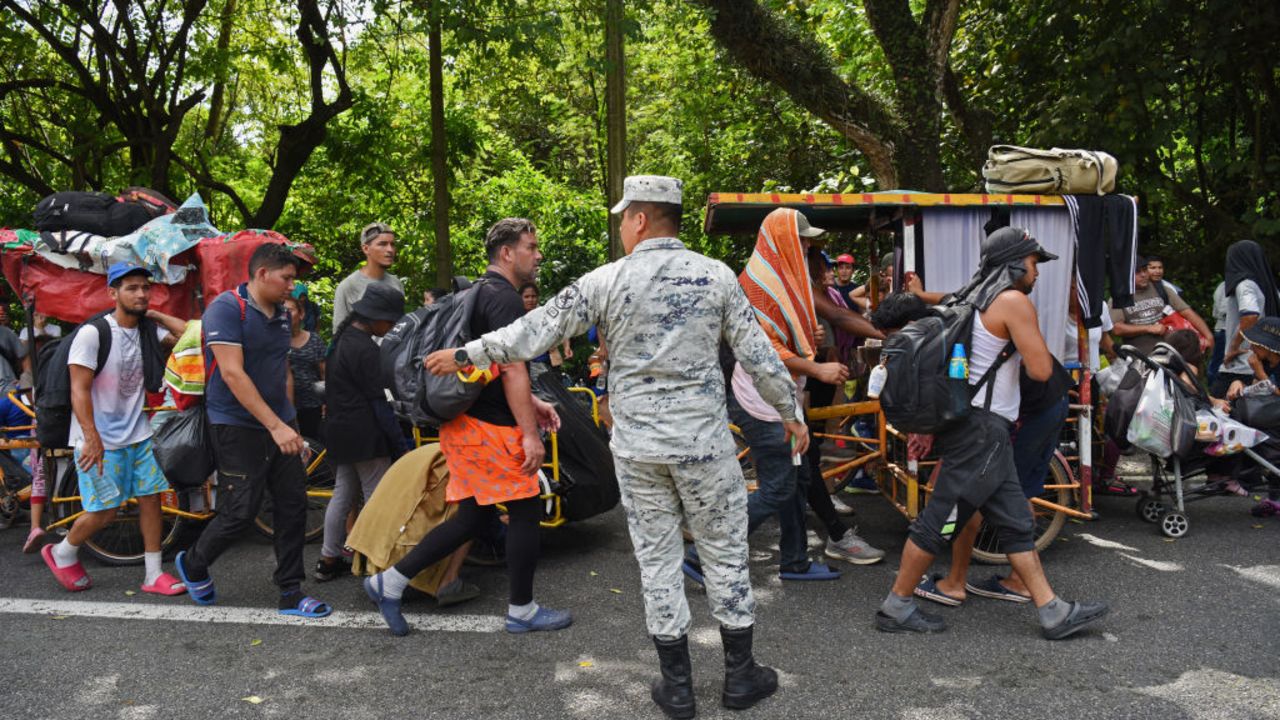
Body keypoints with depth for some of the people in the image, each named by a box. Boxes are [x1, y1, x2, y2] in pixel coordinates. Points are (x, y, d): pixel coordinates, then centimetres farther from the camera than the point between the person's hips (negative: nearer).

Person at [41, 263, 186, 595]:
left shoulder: (148, 328, 2)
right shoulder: (92, 333, -15)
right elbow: (79, 390, -17)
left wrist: (153, 313, -5)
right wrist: (91, 438, -24)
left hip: (138, 432, 6)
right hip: (100, 438, -6)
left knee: (151, 497, 3)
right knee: (105, 510, -2)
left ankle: (153, 574, 12)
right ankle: (61, 554, 27)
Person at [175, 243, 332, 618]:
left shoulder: (281, 313, 11)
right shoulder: (227, 308, -14)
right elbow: (232, 374, -22)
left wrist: (290, 420, 14)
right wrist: (275, 426, -25)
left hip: (279, 424, 7)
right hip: (237, 427, -7)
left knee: (293, 506, 4)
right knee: (241, 511, -3)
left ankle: (291, 593, 13)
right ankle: (192, 564, 25)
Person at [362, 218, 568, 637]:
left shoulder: (479, 292, 19)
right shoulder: (505, 298, -14)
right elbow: (512, 369, -21)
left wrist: (531, 402, 22)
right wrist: (530, 433, -21)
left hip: (464, 422, 10)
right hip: (490, 427, -10)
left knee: (474, 515, 14)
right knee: (526, 510, 2)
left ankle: (390, 581, 14)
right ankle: (522, 611, 13)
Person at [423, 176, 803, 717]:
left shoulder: (606, 281, -6)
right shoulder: (716, 275, -3)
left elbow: (535, 331, -3)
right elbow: (758, 354, 0)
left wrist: (464, 354, 9)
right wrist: (791, 413, 14)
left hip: (637, 445, 0)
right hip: (704, 441, 0)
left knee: (657, 559, 11)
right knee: (725, 555, 12)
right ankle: (741, 676, 24)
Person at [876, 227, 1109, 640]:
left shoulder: (972, 300, 17)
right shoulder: (1015, 302, -10)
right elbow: (1041, 370, -16)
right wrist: (1032, 346, 7)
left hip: (963, 420, 10)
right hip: (982, 427, -10)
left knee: (1016, 523, 10)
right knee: (941, 519, -3)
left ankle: (1054, 613, 15)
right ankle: (896, 608, 6)